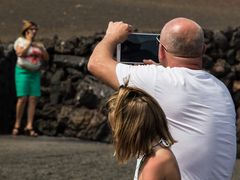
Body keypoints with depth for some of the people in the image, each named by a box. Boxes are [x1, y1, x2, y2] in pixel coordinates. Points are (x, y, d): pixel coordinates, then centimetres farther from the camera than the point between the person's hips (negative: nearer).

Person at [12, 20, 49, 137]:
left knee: (33, 99, -6)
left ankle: (29, 127, -8)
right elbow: (20, 53, -19)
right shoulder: (20, 41, -1)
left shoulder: (38, 43, 15)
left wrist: (41, 48, -5)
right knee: (22, 98, -11)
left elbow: (46, 58, 10)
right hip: (22, 71, -5)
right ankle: (17, 125, 1)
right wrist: (29, 42, -15)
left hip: (35, 73, 5)